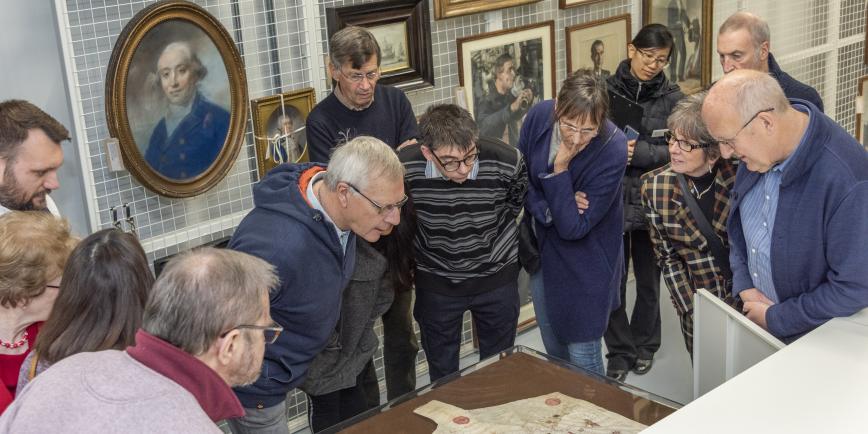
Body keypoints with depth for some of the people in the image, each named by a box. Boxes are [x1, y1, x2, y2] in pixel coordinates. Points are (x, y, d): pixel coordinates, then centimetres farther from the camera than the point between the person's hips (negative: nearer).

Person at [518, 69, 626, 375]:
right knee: (553, 349, 22)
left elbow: (573, 227, -25)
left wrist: (560, 169, -32)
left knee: (582, 355, 5)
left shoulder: (612, 149, -27)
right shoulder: (539, 116, -16)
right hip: (543, 251, 5)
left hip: (585, 263, -5)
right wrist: (547, 209, -23)